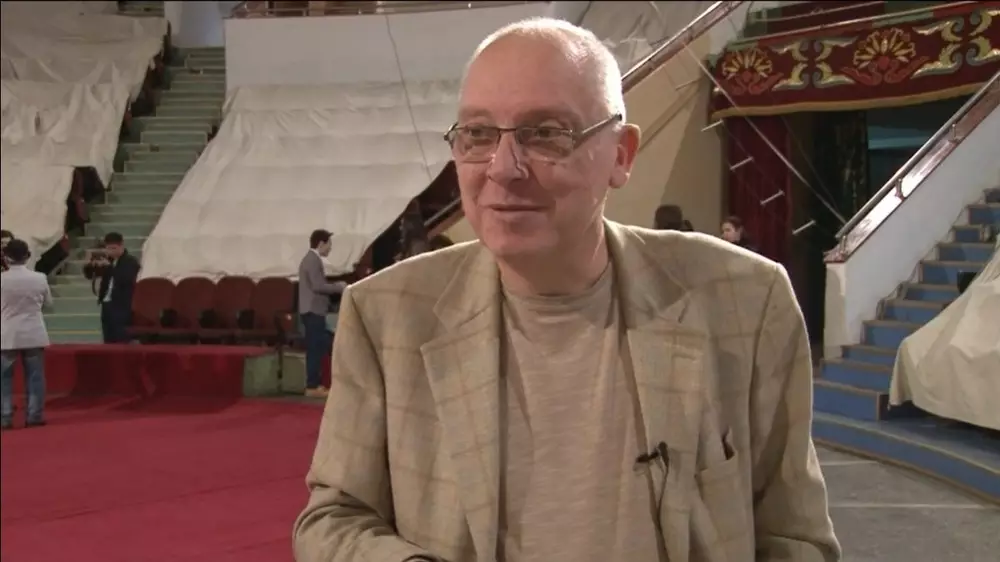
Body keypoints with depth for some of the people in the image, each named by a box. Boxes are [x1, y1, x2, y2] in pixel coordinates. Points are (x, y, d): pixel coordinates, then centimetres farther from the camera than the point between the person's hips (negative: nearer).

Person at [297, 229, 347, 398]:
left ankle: (315, 383, 17)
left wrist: (335, 286, 13)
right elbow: (318, 286, -22)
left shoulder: (310, 259, 17)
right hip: (313, 310, -11)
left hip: (312, 310, 11)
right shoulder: (314, 260, -15)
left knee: (318, 347, 13)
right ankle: (312, 387, -6)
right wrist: (338, 287, -11)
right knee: (316, 348, -8)